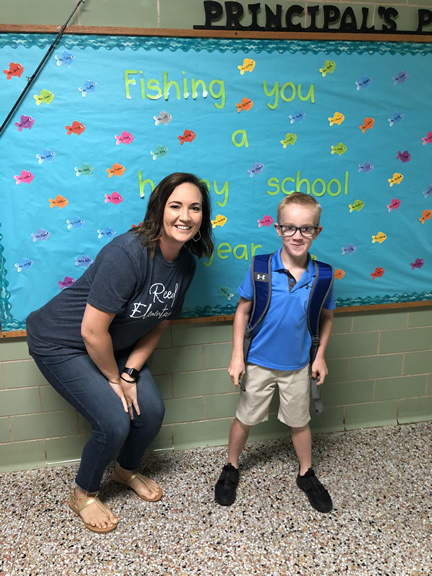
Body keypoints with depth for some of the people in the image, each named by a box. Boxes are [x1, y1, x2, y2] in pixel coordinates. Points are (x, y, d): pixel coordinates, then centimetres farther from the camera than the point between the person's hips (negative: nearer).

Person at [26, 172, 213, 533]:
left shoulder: (185, 263, -7)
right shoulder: (128, 254, -33)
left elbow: (158, 324, 1)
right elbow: (92, 331, -30)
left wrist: (130, 373, -6)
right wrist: (114, 378, -15)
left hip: (113, 345, 7)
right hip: (61, 344, -7)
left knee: (152, 411, 1)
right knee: (115, 422, -13)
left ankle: (127, 470, 34)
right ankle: (83, 495, 19)